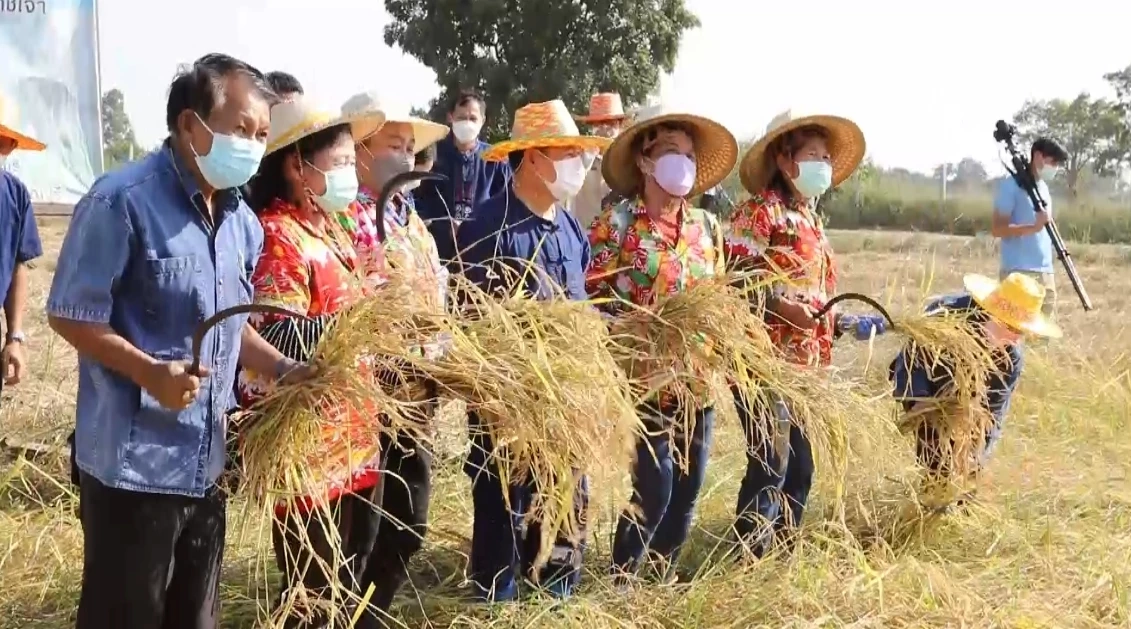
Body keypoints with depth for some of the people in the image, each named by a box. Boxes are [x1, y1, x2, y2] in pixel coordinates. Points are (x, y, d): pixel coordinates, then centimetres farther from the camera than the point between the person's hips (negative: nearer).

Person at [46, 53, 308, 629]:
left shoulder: (242, 221, 9)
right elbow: (70, 316, -14)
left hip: (208, 464, 8)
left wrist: (285, 371, 2)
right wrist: (151, 372, -27)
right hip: (134, 466, -7)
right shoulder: (122, 201, -16)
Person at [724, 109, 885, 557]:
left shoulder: (811, 219, 19)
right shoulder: (760, 211, -8)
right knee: (770, 465, -7)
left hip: (806, 362, 9)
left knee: (799, 468, 14)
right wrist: (778, 306, -28)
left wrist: (848, 325, 15)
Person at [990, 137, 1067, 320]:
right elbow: (997, 229, -13)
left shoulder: (1043, 188, 18)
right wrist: (1034, 227, -25)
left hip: (1045, 273, 8)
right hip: (1018, 274, -8)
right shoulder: (1012, 185, -6)